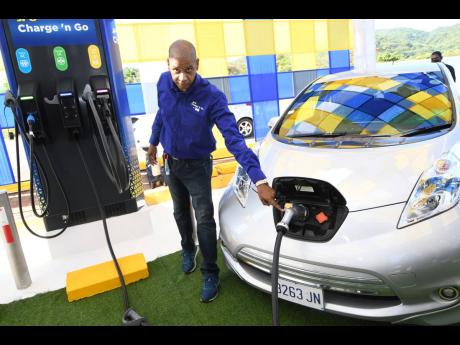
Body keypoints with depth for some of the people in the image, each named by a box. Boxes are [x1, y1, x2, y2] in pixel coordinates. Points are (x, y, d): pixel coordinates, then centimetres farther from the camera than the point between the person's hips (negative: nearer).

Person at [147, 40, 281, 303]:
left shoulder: (212, 97, -28)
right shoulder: (163, 83, -14)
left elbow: (234, 139, -35)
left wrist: (259, 180, -44)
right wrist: (154, 142, 19)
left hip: (197, 166, -4)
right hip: (171, 162, 4)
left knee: (205, 220, 0)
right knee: (181, 213, 21)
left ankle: (211, 274, 20)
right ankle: (188, 250, 48)